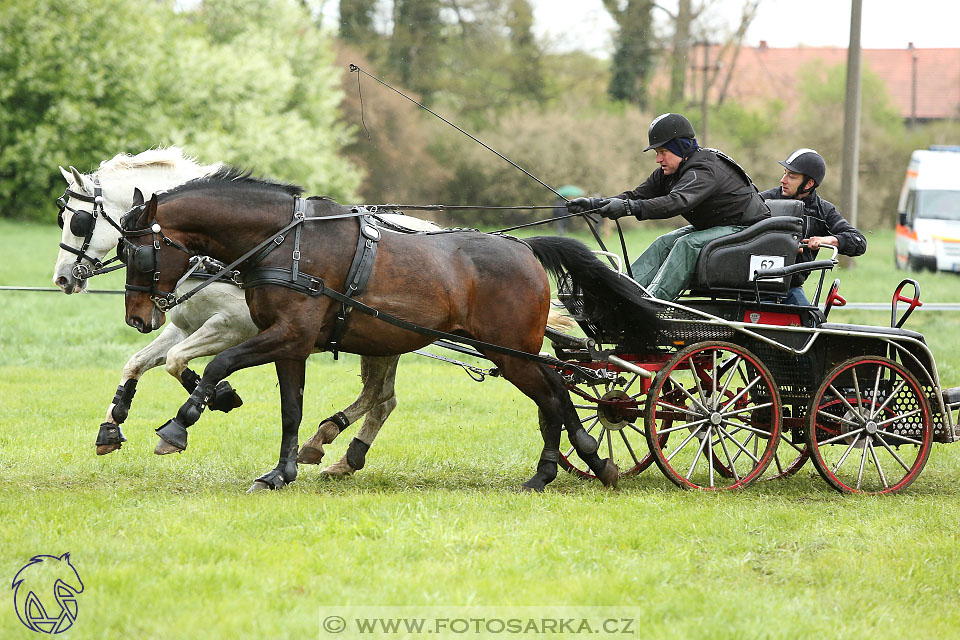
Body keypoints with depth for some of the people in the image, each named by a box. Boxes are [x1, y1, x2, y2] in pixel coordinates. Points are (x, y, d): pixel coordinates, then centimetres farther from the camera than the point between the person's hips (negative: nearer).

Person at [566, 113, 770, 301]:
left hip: (745, 229, -10)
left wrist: (628, 207, -54)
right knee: (664, 243, -9)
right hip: (711, 227, 10)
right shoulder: (668, 174, 3)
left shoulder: (706, 170, -27)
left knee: (687, 245, -30)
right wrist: (595, 204, -20)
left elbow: (678, 201, -43)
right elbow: (638, 195, -3)